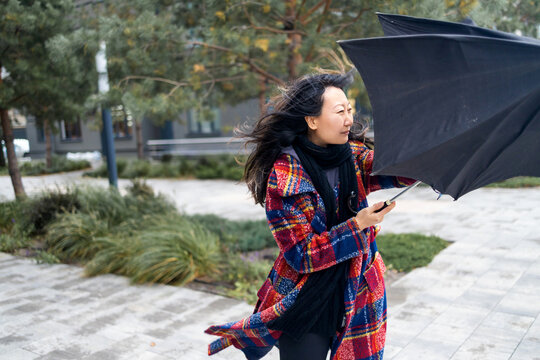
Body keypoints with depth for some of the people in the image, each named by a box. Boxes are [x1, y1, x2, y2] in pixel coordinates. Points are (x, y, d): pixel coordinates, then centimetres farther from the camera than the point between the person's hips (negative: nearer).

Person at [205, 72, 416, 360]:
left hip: (357, 296, 5)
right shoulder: (285, 174, -17)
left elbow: (402, 170, -14)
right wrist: (358, 224, -23)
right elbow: (302, 254, -18)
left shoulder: (353, 154, 0)